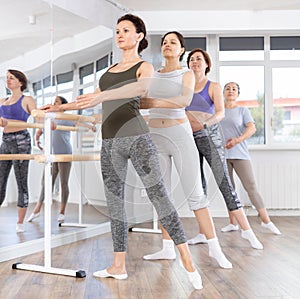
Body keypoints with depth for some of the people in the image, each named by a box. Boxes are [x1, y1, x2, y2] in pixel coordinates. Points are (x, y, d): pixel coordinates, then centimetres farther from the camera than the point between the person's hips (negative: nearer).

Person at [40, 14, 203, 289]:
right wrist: (60, 107, 35)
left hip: (136, 137, -6)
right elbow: (93, 100, 34)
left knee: (159, 195, -10)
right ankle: (119, 266, 16)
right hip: (109, 142, 7)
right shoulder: (109, 70, 23)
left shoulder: (144, 67, 3)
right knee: (114, 202, 7)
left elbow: (142, 88, -21)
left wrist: (103, 95, -35)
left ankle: (188, 261, -4)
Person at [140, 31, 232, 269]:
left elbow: (185, 100, -19)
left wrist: (157, 103, -33)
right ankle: (168, 248, 11)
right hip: (155, 136, 4)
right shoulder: (152, 75, 13)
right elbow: (142, 101, 15)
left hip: (180, 134, -4)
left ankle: (214, 247, 1)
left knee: (194, 192, -6)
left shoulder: (187, 75, 1)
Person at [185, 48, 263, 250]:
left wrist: (205, 123, -28)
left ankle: (247, 229, -5)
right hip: (189, 138, 4)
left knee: (224, 183, -10)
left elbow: (221, 113, -9)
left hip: (209, 136, -4)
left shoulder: (213, 87, 4)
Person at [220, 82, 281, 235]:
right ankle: (233, 223, 10)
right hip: (222, 155, 2)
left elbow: (252, 128, -6)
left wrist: (237, 140, -23)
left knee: (251, 186, -6)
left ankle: (266, 220, 3)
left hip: (240, 154, -2)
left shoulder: (243, 110, 8)